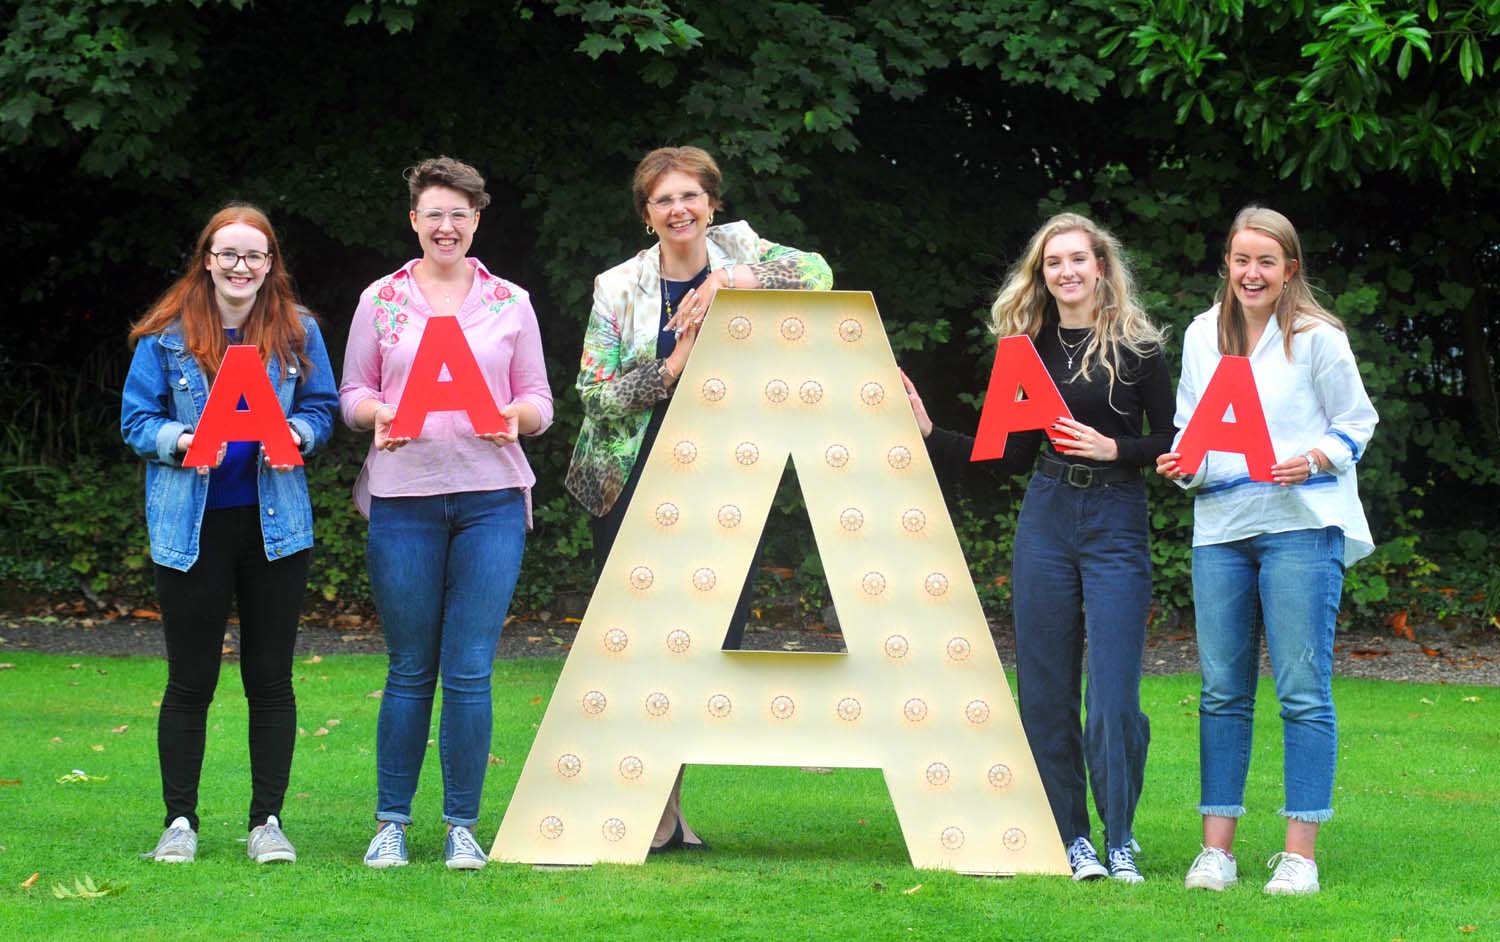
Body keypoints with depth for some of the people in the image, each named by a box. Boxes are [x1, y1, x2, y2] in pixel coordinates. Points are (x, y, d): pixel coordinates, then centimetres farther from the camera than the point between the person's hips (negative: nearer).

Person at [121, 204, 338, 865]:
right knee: (190, 680, 4)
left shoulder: (298, 332, 4)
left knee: (270, 679, 7)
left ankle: (267, 821, 16)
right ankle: (180, 822, 14)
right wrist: (180, 441, -18)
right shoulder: (166, 335, -1)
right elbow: (135, 419, 1)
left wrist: (295, 434, -12)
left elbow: (323, 409, 9)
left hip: (275, 522, 2)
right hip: (193, 525, -1)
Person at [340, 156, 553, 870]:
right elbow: (351, 395, 11)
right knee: (410, 670, 2)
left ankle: (462, 826, 7)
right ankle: (391, 823, 13)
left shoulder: (510, 303, 10)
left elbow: (540, 402, 11)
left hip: (490, 498, 0)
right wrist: (379, 414, -11)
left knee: (469, 671, -3)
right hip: (403, 499, 0)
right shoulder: (381, 301, 9)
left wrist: (515, 416, -12)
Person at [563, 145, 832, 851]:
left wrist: (731, 278, -17)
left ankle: (666, 802, 16)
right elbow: (595, 392, -3)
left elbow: (818, 275, -6)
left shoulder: (739, 251, 7)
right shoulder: (619, 287, 1)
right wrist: (671, 367, -15)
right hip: (636, 486, -2)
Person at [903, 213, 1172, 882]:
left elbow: (1171, 441, -1)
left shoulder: (1136, 344, -1)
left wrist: (1114, 448, -16)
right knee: (1046, 692, 4)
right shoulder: (1033, 347, 10)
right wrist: (929, 432, 10)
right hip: (1046, 518, 4)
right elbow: (1012, 456, 13)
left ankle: (1120, 841, 7)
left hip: (1117, 523, -4)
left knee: (1113, 698, -8)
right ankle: (1071, 837, 15)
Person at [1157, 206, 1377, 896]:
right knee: (1222, 689, 5)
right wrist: (1184, 466, -2)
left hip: (1301, 524, -4)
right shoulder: (1202, 336, 12)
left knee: (1302, 690, -6)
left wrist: (1313, 462, -14)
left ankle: (1300, 853, -2)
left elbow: (1356, 425, 4)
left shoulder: (1318, 338, -1)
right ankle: (1217, 847, 10)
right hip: (1220, 526, 4)